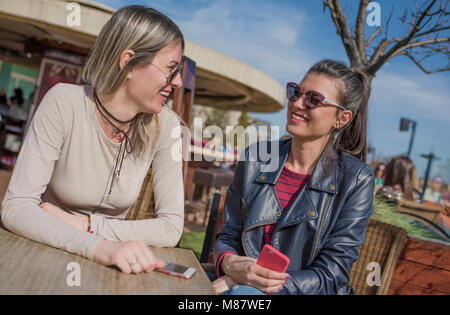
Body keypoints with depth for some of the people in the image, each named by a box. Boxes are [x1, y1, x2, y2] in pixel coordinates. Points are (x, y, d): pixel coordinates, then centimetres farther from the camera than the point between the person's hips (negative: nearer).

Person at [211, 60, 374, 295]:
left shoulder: (356, 180, -6)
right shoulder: (255, 158, 4)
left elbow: (330, 276, -9)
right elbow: (228, 237, 7)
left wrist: (268, 286, -21)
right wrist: (229, 264, -17)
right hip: (244, 285, 3)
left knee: (241, 293, -34)